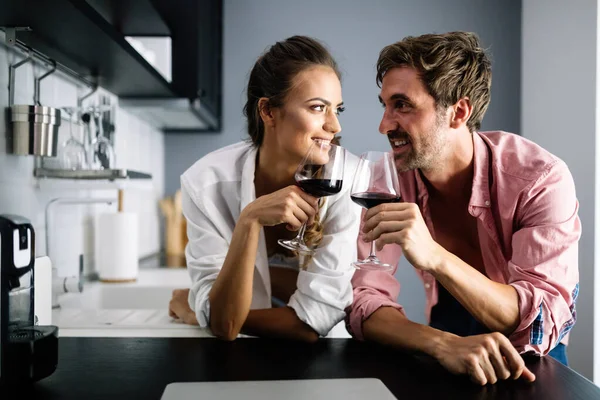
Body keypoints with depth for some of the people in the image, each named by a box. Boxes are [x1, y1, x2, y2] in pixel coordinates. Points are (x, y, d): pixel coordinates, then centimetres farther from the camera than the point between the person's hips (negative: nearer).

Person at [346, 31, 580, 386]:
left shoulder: (542, 179, -20)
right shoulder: (391, 178, -13)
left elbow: (542, 324, -27)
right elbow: (366, 305, -17)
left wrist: (434, 257, -42)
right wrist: (446, 344, -36)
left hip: (530, 357, -1)